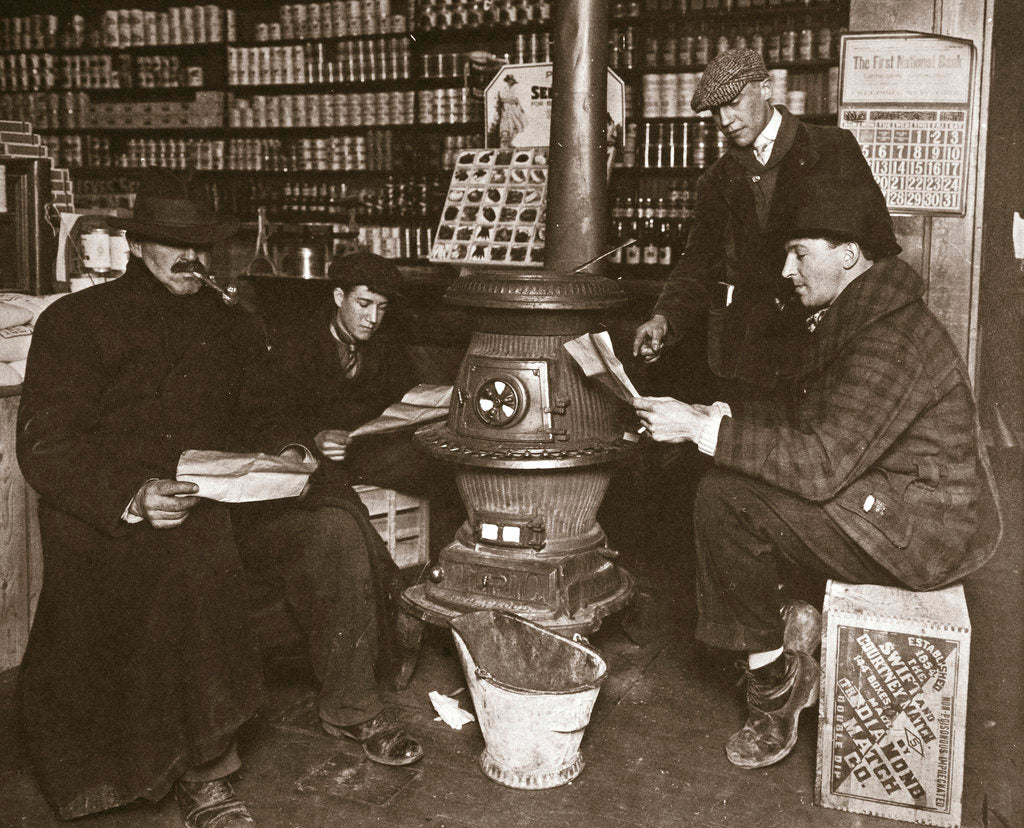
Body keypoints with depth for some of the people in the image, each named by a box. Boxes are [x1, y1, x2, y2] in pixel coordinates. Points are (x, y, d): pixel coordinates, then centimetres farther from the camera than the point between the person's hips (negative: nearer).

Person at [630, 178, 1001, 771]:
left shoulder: (893, 341, -25)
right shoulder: (850, 318, 8)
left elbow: (822, 464, -30)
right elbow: (795, 411, 13)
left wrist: (702, 429, -25)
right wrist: (707, 414, -3)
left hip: (929, 531, -10)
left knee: (724, 500, -18)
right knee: (730, 477, 7)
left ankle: (774, 683, -1)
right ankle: (785, 621, 8)